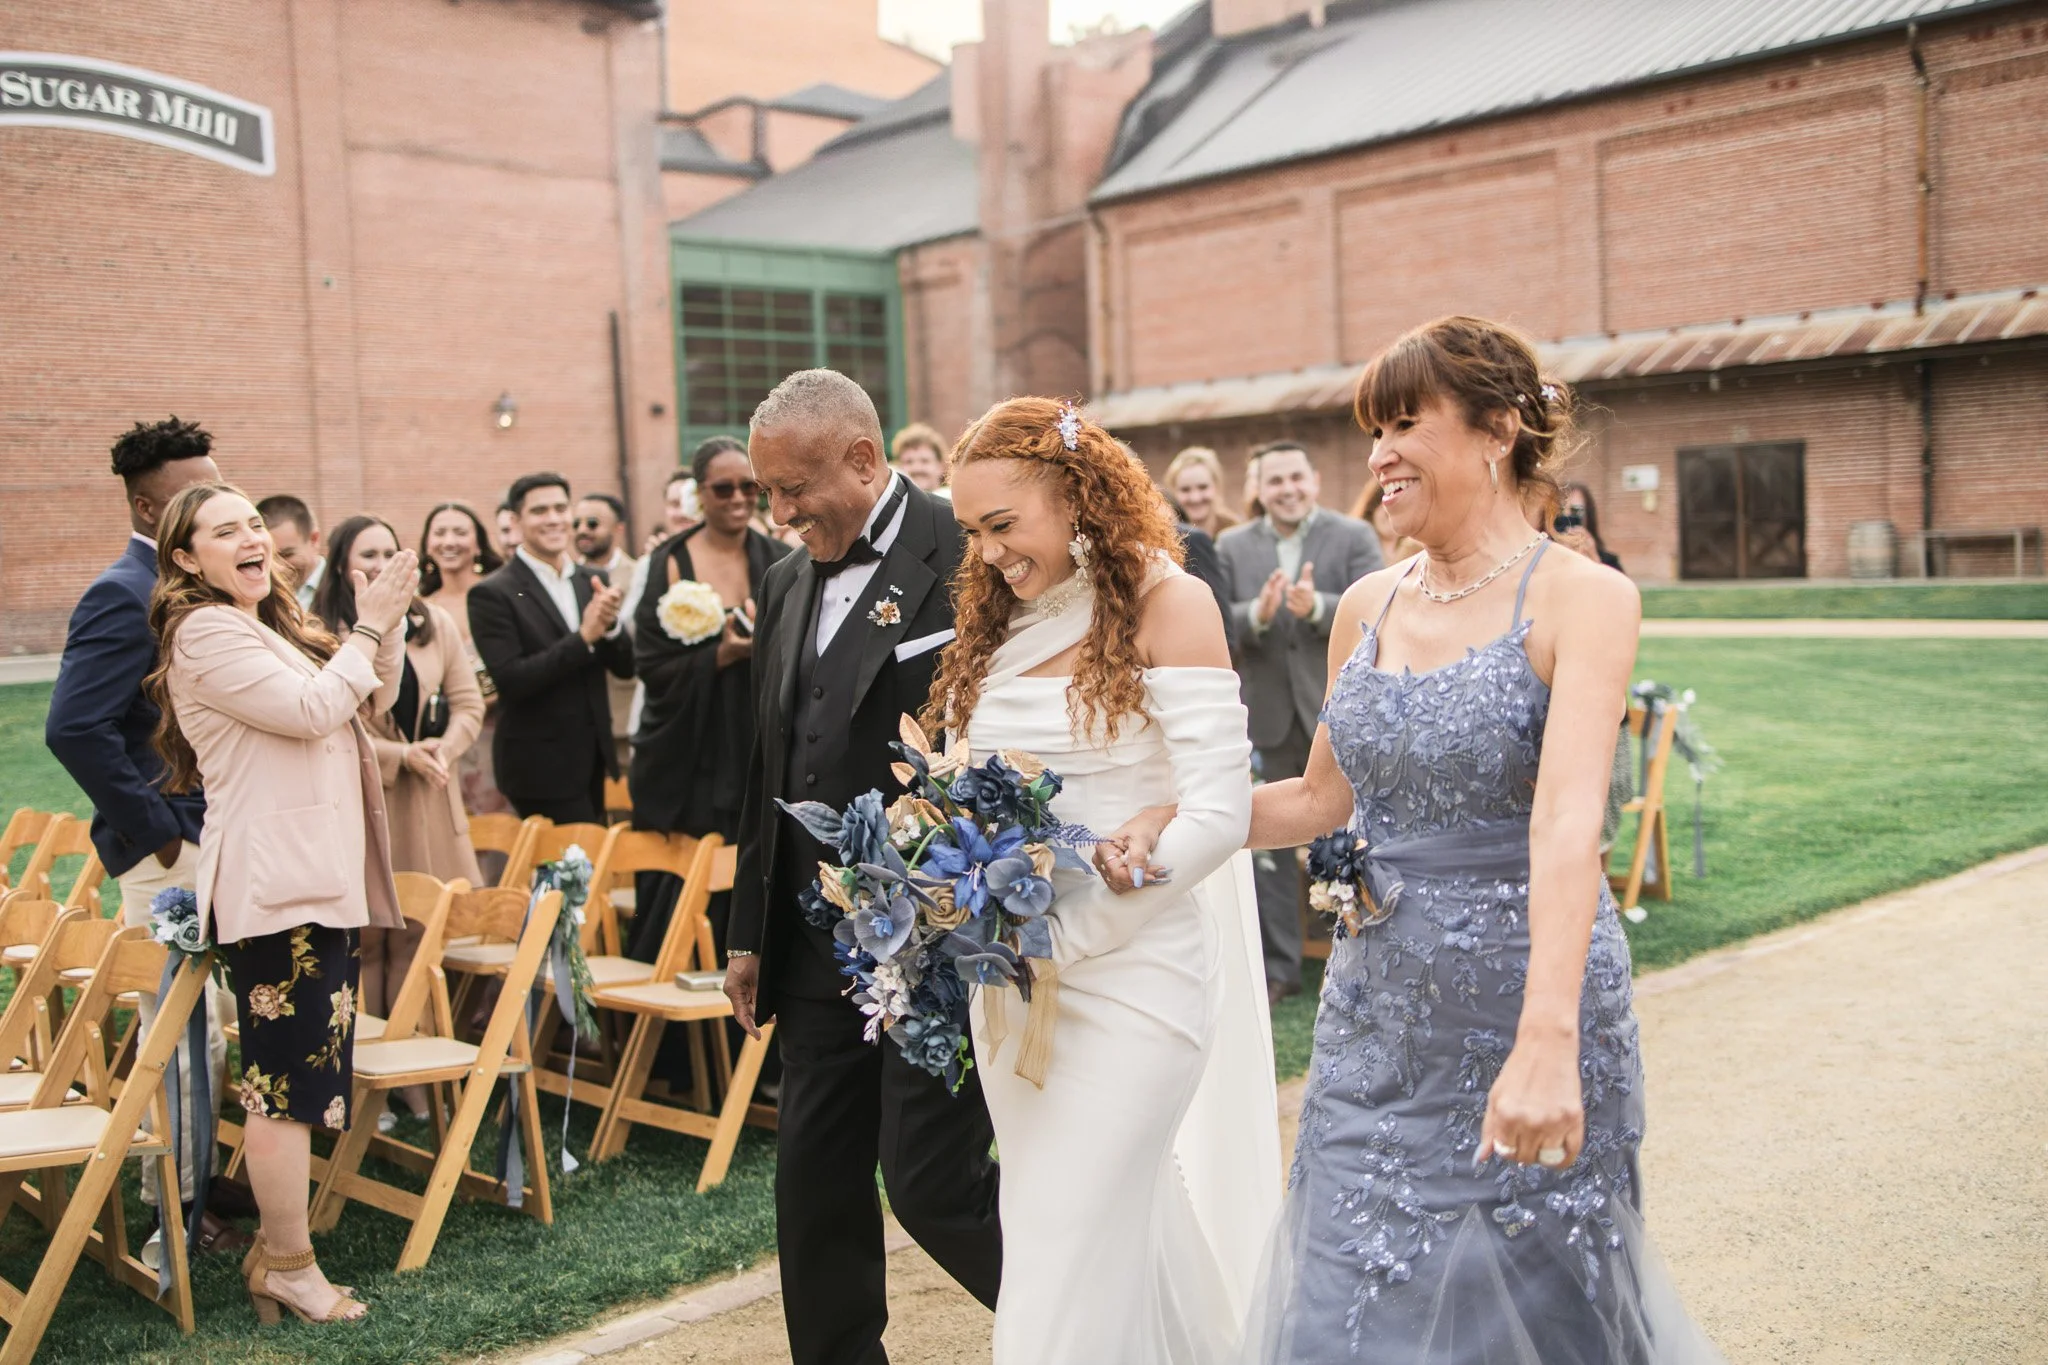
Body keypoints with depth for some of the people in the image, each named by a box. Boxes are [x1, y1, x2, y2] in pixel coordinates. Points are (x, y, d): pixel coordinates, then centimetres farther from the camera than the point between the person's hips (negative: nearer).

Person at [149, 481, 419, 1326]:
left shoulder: (273, 624, 18)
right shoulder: (204, 632, -10)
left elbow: (374, 700, 18)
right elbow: (311, 709, -18)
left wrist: (383, 629, 3)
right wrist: (368, 627, -8)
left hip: (319, 877, 10)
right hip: (273, 883, -10)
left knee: (303, 1073, 12)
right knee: (287, 1075, -6)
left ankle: (276, 1243, 21)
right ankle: (288, 1264, 3)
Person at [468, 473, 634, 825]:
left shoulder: (590, 581, 7)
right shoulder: (492, 594, -10)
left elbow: (624, 666, 6)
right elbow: (510, 681, -18)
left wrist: (610, 623, -14)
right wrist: (583, 637, -23)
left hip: (593, 757, 6)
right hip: (540, 766, -6)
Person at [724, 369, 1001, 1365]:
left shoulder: (967, 557, -12)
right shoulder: (787, 584, 12)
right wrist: (750, 933, 17)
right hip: (818, 943, 7)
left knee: (930, 1180, -3)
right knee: (814, 1180, 12)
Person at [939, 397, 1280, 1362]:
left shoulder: (1165, 603, -9)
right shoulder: (993, 616, 10)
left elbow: (1221, 810, -14)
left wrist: (1067, 930, -18)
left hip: (1129, 968, -6)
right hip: (1011, 976, 6)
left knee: (1066, 1258, -4)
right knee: (1128, 1241, 16)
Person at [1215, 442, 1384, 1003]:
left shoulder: (1355, 537, 1)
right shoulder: (1233, 546, 7)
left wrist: (1317, 607, -26)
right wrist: (1257, 614, -22)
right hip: (1268, 720, 3)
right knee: (1270, 848, 8)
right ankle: (1278, 967, 19)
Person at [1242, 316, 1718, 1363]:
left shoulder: (1583, 600, -13)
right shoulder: (1365, 608, 5)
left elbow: (1566, 820, -27)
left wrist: (1547, 1041, -36)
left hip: (1525, 1004, -5)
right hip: (1376, 1013, 5)